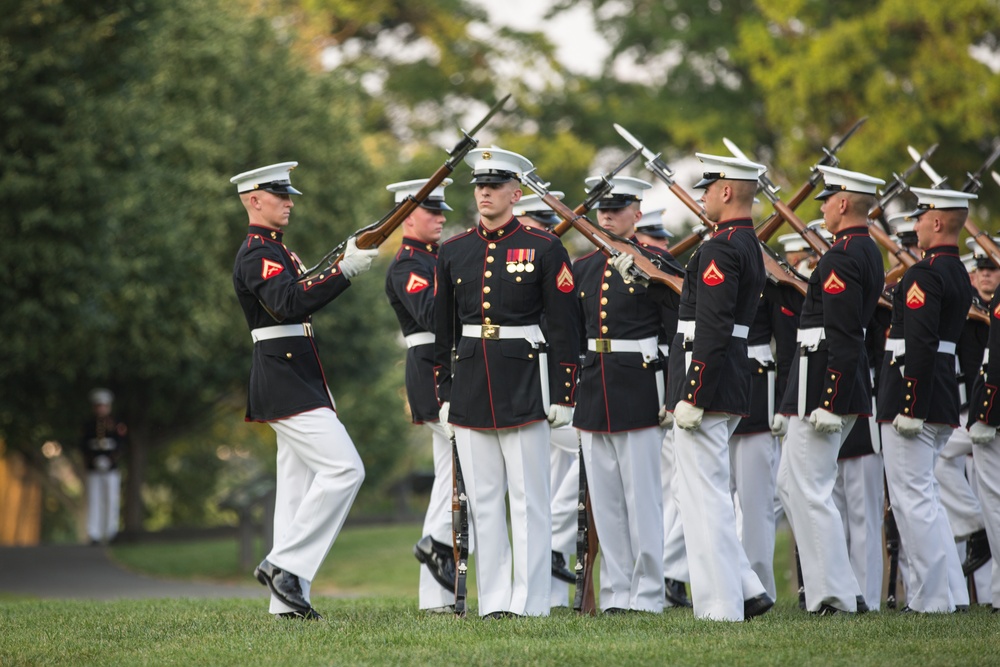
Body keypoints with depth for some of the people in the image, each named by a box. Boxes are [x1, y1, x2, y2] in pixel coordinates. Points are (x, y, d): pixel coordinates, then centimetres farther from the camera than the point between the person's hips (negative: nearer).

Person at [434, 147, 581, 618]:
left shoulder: (544, 249, -2)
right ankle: (493, 601, 10)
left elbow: (565, 327, -3)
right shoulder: (453, 252, 10)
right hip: (470, 385, 4)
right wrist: (443, 392, 10)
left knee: (529, 499, -2)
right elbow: (442, 330, 14)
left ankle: (530, 603, 2)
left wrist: (563, 396, -7)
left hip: (524, 384, -4)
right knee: (482, 500, 6)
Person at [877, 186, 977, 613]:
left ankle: (930, 599, -4)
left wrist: (909, 408, -23)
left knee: (912, 499, -5)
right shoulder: (958, 274, 14)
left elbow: (920, 345, -23)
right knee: (924, 497, 17)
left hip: (913, 399, -10)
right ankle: (951, 592, 18)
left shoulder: (925, 274, -16)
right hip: (943, 399, 10)